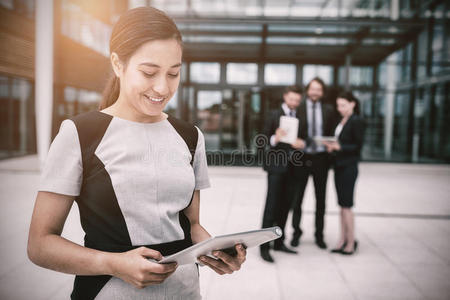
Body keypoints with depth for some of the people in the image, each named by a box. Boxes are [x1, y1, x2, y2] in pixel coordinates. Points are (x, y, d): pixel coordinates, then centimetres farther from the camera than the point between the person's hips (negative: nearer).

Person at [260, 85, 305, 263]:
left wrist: (302, 143, -9)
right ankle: (264, 246, -1)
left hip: (292, 166, 5)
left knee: (285, 205, 9)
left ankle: (279, 242, 20)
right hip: (276, 165, -4)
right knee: (272, 206, -6)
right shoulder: (274, 115, 2)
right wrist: (275, 139, -22)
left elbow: (303, 138, 14)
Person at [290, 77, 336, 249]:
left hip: (321, 159, 2)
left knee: (320, 199, 11)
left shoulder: (328, 110, 7)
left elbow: (332, 135, 9)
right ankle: (296, 232, 23)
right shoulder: (298, 108, -1)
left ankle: (319, 235, 24)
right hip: (302, 157, -2)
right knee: (297, 198, 7)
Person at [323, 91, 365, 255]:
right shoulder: (341, 121, 14)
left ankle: (351, 242, 8)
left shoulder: (357, 121, -10)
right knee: (342, 205, 11)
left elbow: (358, 146, -12)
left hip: (349, 167, -8)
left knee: (346, 205, -3)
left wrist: (339, 147, -21)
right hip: (339, 166, 8)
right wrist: (332, 146, 0)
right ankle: (343, 239, 20)